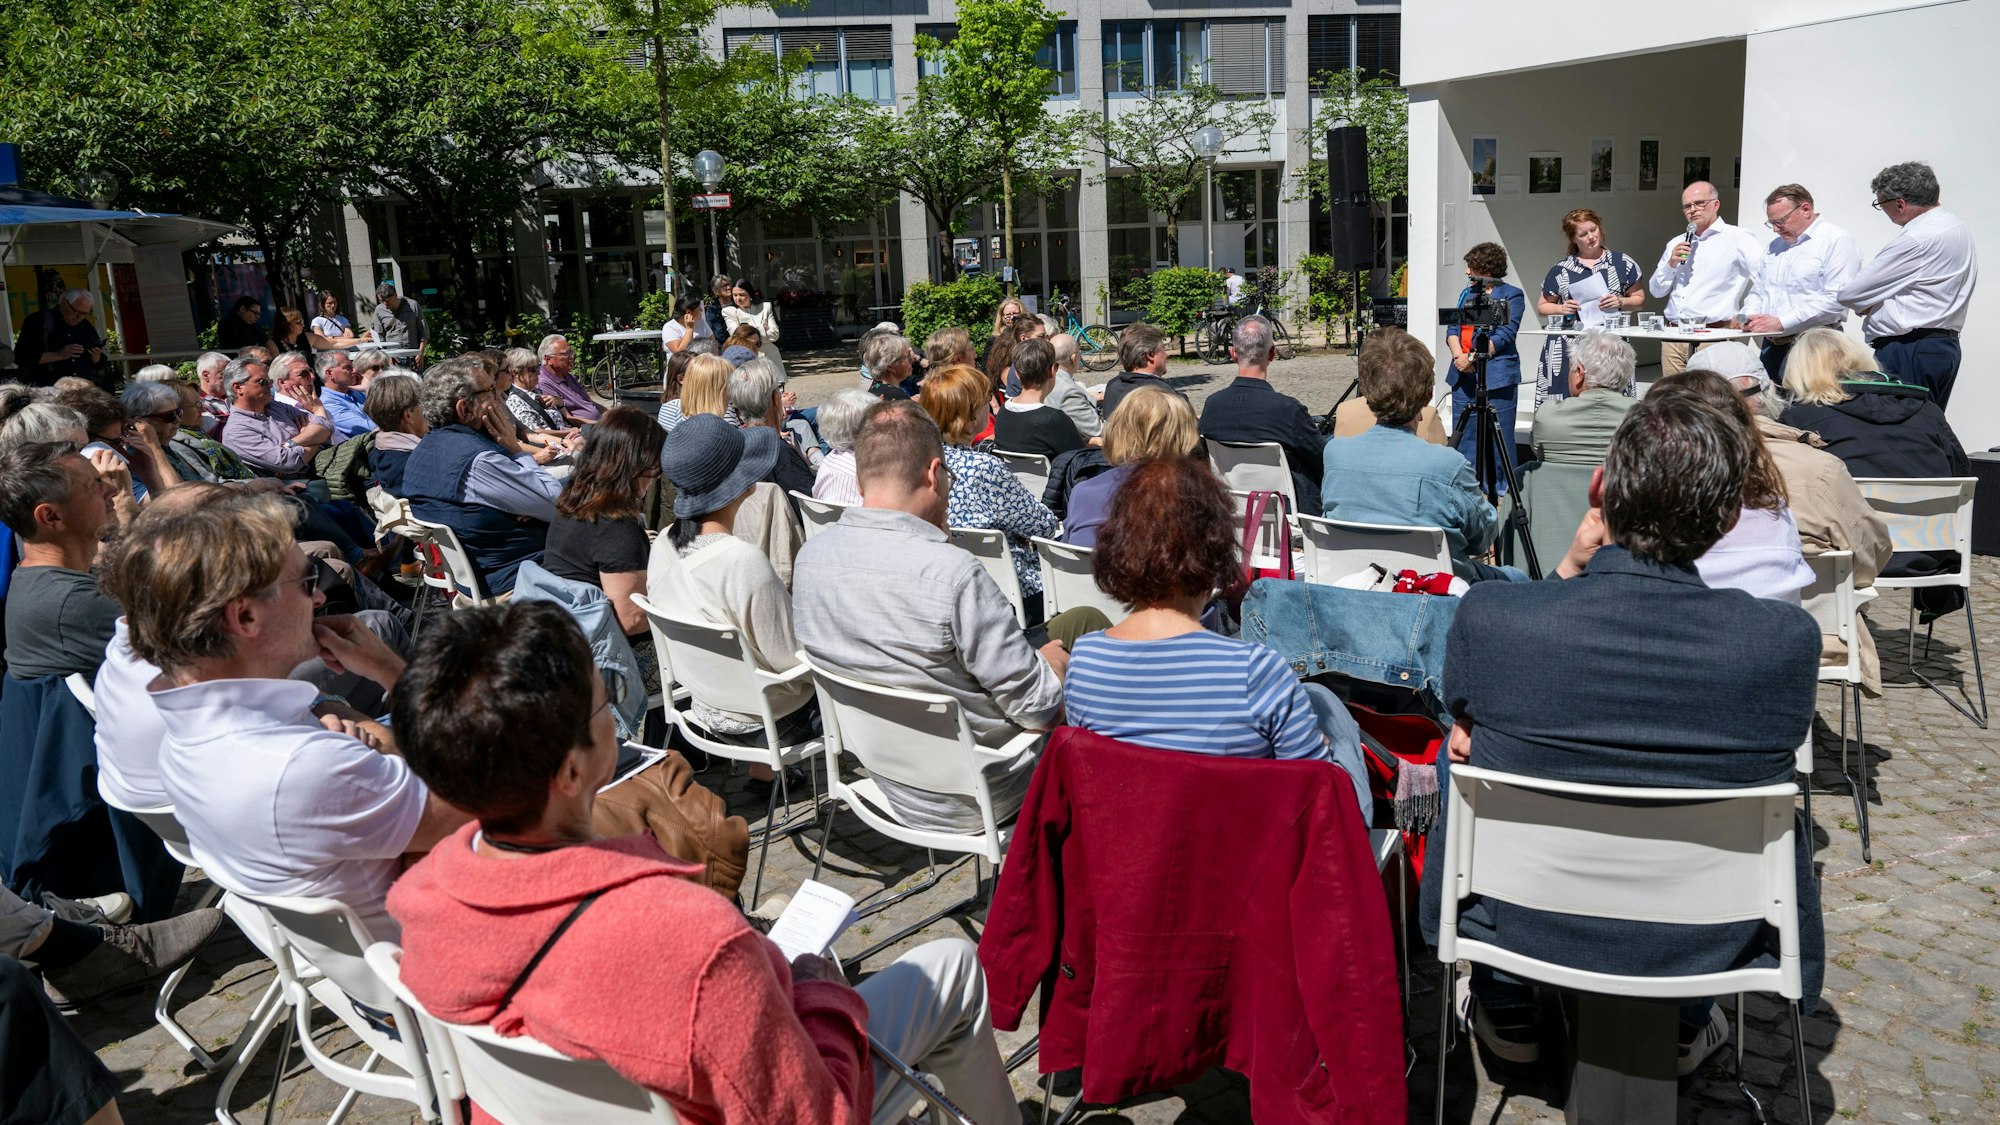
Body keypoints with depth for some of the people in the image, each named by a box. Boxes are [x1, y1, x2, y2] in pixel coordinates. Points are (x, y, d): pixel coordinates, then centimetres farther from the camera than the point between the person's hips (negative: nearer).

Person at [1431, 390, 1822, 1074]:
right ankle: (1684, 1025, 44)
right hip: (1705, 940, 1)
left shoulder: (1487, 613, -23)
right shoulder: (1789, 639, -20)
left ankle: (1509, 1014, 41)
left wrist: (1570, 571, -7)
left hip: (1524, 927, -1)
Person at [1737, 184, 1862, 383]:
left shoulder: (1838, 241, -4)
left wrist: (1781, 323, -19)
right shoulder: (1773, 245, 20)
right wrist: (1751, 316, 0)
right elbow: (1757, 291, 24)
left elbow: (1836, 299, -15)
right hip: (1772, 344, 7)